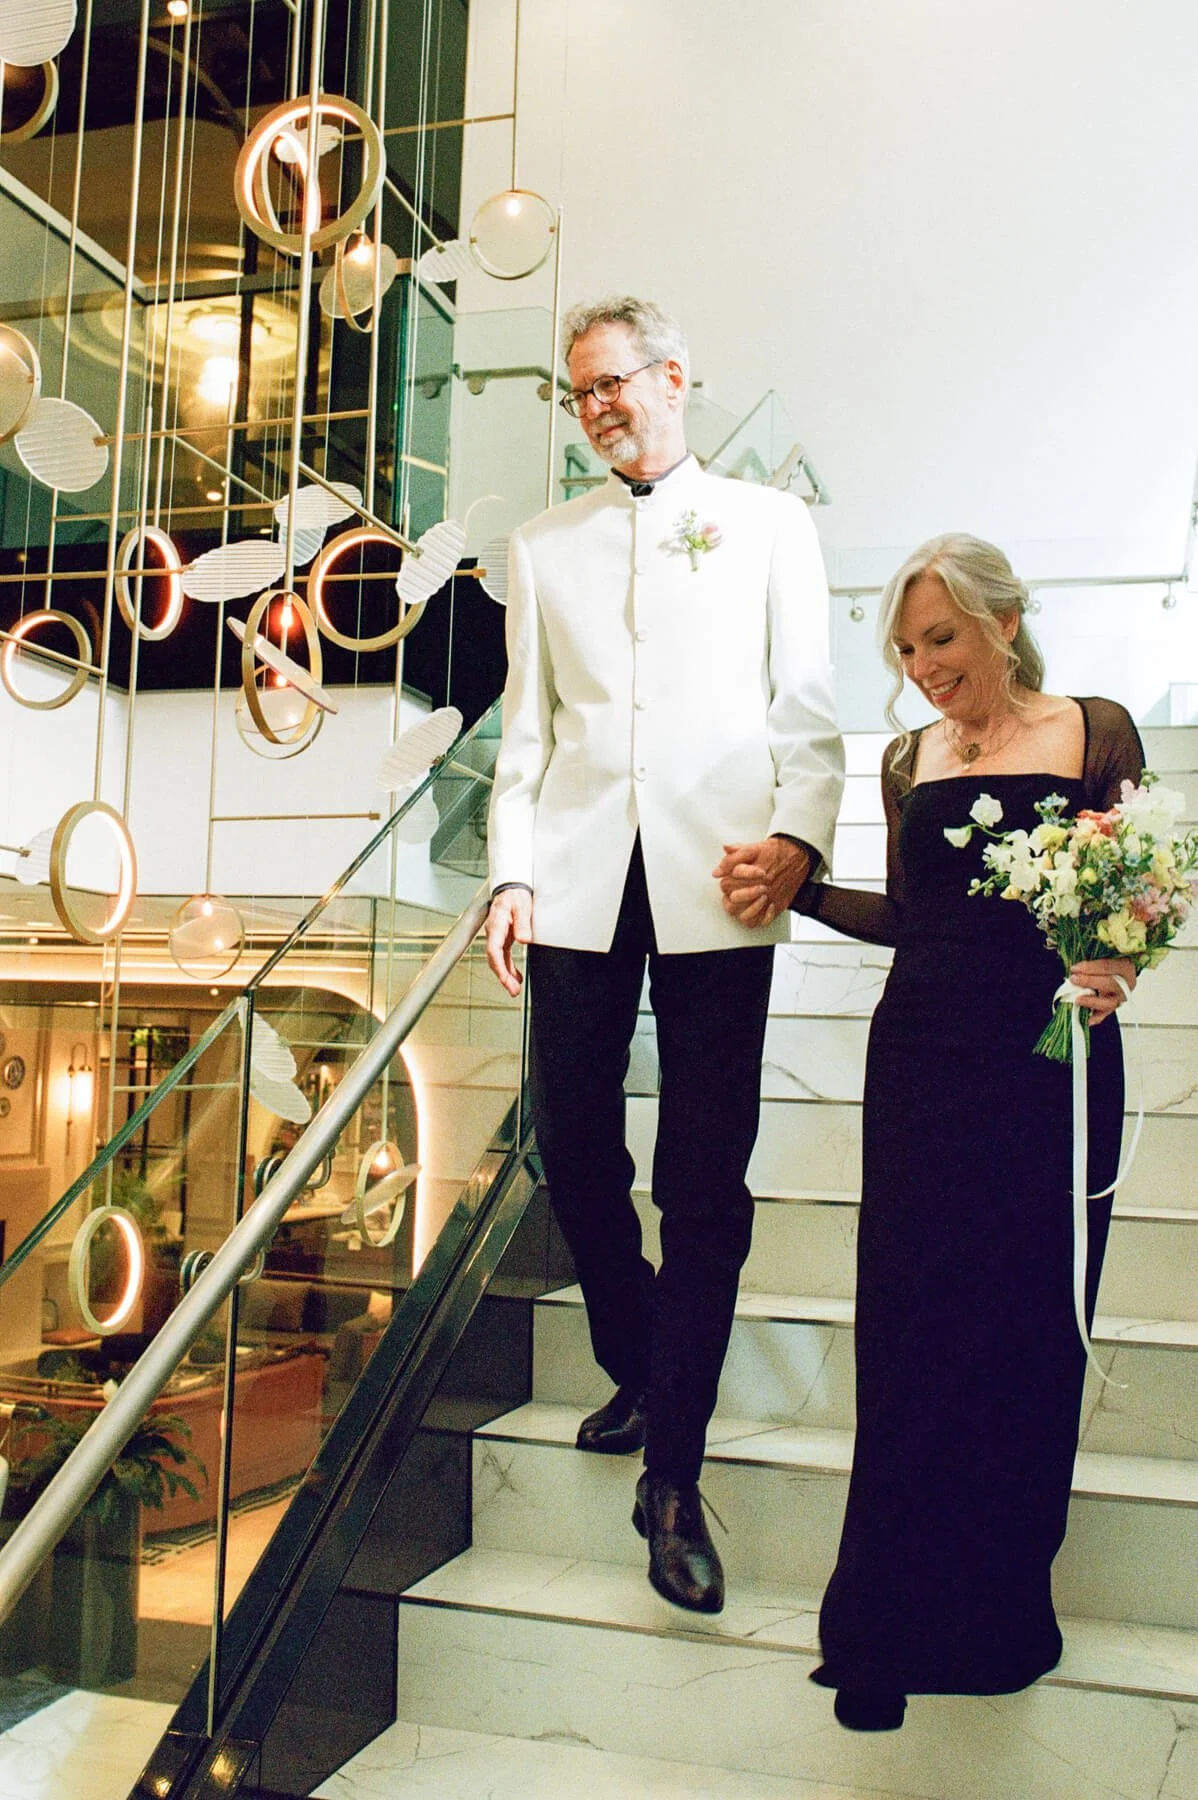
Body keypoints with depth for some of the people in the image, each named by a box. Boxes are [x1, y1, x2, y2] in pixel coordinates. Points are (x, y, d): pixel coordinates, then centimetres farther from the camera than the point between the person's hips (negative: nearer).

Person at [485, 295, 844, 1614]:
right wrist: (511, 872, 1)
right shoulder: (544, 548, 19)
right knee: (574, 1153, 5)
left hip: (719, 885, -2)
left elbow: (806, 707, 7)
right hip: (581, 885, 3)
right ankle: (639, 1373, 31)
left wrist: (798, 830, -10)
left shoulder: (769, 525, 13)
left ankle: (672, 1476, 5)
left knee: (706, 1181, -4)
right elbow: (525, 727, 13)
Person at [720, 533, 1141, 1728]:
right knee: (909, 1328, 3)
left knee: (1025, 1331, 3)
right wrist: (794, 891, 8)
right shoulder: (909, 759, 12)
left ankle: (996, 1612, 22)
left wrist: (1114, 970, -16)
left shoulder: (1093, 732, 2)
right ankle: (891, 1626, 15)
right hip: (924, 1067, 3)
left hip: (1052, 1065, -2)